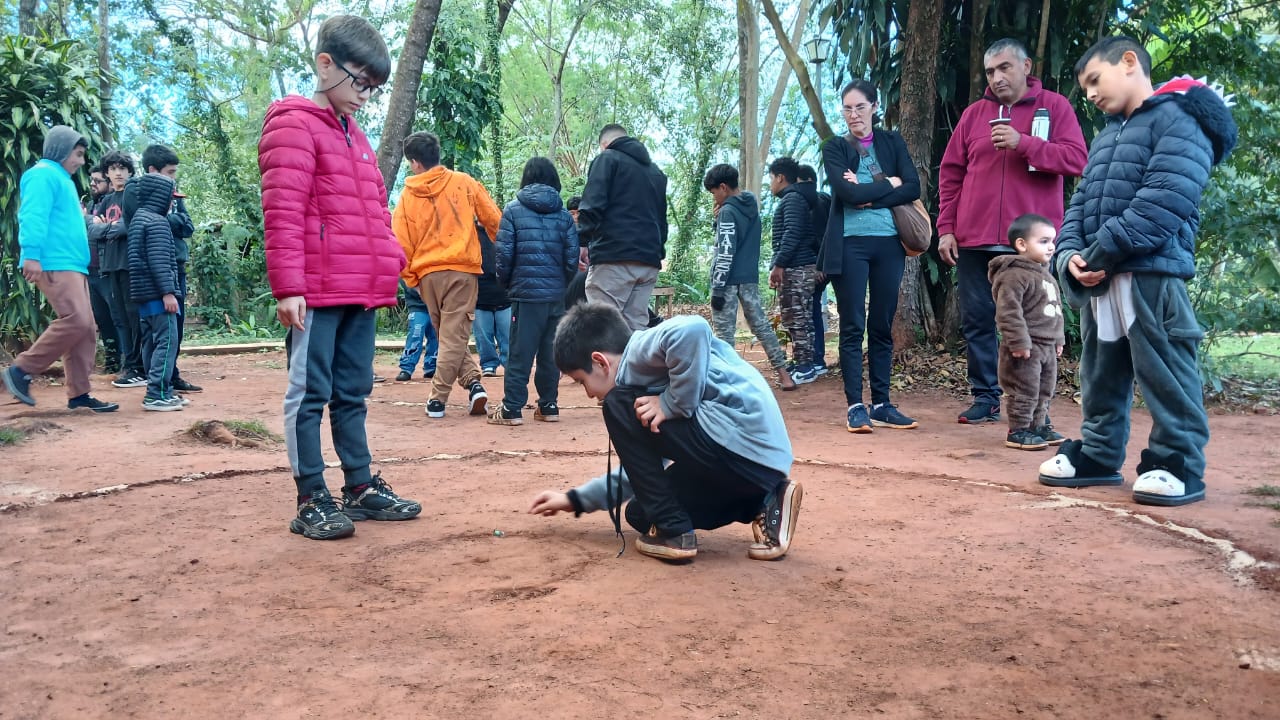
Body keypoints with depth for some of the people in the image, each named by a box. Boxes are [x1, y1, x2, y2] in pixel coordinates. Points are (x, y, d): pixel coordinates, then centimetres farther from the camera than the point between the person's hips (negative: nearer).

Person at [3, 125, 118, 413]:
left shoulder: (61, 178, 26)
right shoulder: (44, 174, -5)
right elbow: (33, 216, -17)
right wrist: (31, 255, -26)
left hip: (72, 265, 10)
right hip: (54, 264, -10)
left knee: (85, 329, 5)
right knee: (75, 321, -20)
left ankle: (78, 393, 6)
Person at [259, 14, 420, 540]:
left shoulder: (355, 136, 21)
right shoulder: (294, 126, -5)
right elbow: (282, 214, -13)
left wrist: (389, 270, 17)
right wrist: (288, 287, -18)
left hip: (362, 295, 8)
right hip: (317, 294, -8)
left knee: (353, 393, 13)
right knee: (310, 394, 0)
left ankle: (361, 488, 21)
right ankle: (311, 501, 6)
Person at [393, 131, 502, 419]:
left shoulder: (408, 195, 4)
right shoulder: (464, 182, 2)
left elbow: (402, 242, 3)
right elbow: (493, 220, 3)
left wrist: (411, 277, 15)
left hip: (428, 273, 2)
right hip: (463, 268, -1)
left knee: (446, 334, 15)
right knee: (454, 335, 0)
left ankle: (473, 382, 3)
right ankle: (438, 397, -3)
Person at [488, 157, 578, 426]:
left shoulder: (513, 210, 0)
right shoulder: (564, 215, 7)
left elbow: (504, 253, -3)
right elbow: (572, 257, 3)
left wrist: (506, 283, 11)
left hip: (526, 292, -2)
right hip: (557, 294, 3)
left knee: (520, 353, 0)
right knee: (550, 352, 10)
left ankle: (511, 409, 1)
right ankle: (549, 405, 15)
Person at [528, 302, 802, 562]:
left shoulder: (640, 349, -6)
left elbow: (693, 330, -30)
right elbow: (643, 467, 29)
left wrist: (674, 404, -16)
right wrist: (578, 499, 33)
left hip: (743, 445, -11)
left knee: (618, 409, -2)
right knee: (641, 514, 22)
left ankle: (673, 532, 0)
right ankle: (764, 503, 12)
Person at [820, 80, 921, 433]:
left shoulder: (892, 142, 12)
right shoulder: (834, 149, 5)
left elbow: (913, 188, -1)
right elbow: (848, 193, -12)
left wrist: (868, 197, -10)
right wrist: (888, 183, -2)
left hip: (888, 243, 2)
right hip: (850, 245, -2)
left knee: (882, 327, 5)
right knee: (853, 327, -3)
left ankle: (881, 404, 11)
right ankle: (855, 406, 1)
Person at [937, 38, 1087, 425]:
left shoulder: (1055, 106, 4)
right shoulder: (974, 113, 11)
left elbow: (1076, 159, -7)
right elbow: (950, 173, 10)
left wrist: (1023, 143, -18)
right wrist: (946, 228, 3)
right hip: (975, 239, 3)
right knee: (976, 321, 5)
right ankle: (986, 398, 16)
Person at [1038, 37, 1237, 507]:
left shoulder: (1179, 120, -5)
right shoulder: (1105, 137, 23)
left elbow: (1163, 201, -18)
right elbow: (1081, 203, 15)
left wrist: (1103, 252, -19)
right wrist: (1070, 255, -4)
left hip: (1154, 274, -8)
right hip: (1098, 279, 8)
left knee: (1163, 373, -5)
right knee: (1101, 374, 14)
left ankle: (1180, 464, 5)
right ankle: (1098, 454, 25)